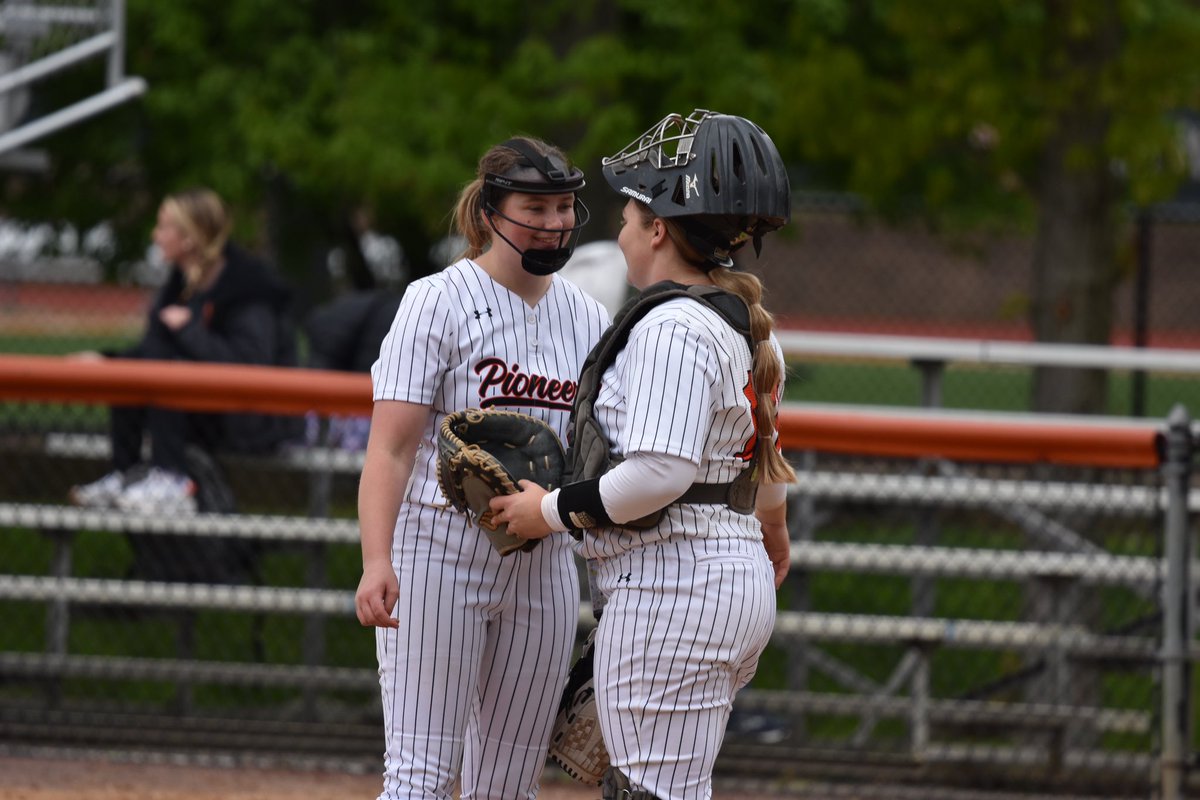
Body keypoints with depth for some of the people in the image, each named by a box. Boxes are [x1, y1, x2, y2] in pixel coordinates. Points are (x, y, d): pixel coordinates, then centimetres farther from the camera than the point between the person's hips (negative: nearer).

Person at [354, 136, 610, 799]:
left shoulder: (587, 319, 10)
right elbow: (390, 447, -13)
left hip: (545, 564, 5)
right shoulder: (437, 303, -6)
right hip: (439, 551, -5)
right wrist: (377, 562, -26)